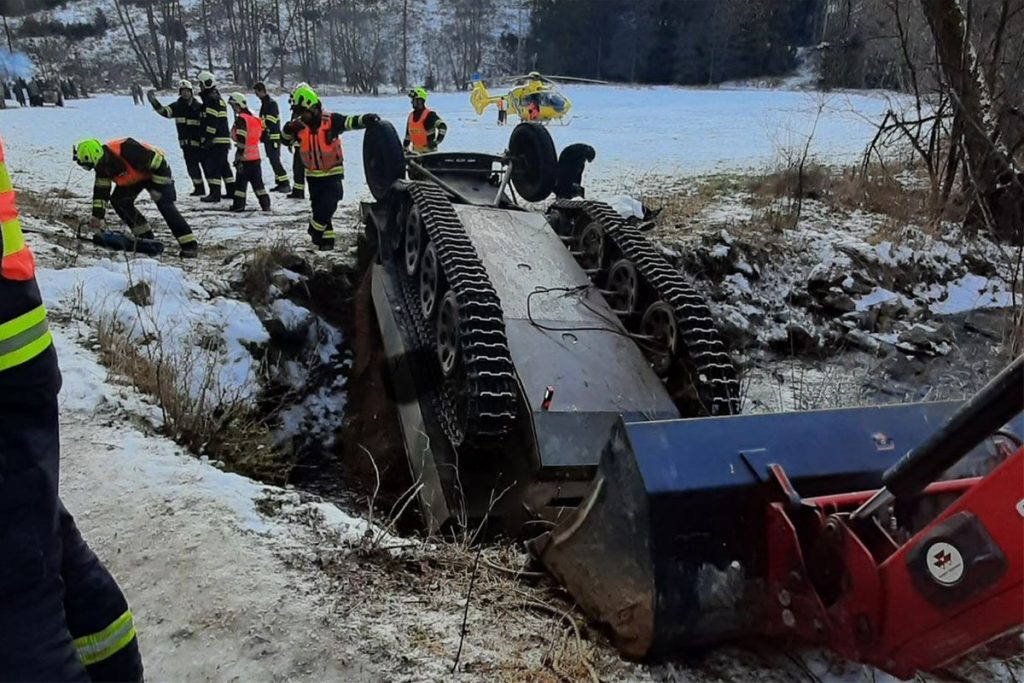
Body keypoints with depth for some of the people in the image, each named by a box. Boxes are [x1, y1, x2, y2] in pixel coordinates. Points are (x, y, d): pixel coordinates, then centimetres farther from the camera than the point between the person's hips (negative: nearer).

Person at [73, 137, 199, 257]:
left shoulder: (127, 149, -39)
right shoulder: (101, 165, -13)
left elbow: (157, 161, -32)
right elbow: (101, 191, -6)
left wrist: (158, 186, -26)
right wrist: (97, 216, -11)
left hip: (157, 172, -8)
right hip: (135, 178, 8)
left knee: (165, 206, -22)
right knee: (118, 200, -5)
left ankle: (189, 244, -21)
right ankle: (145, 237, 4)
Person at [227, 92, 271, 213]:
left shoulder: (241, 119, -12)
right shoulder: (253, 118, 14)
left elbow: (242, 141, -18)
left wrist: (239, 158, -18)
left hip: (245, 157, -8)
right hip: (255, 157, 8)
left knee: (240, 182, 1)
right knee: (257, 182, 11)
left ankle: (238, 204, 5)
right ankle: (265, 204, 8)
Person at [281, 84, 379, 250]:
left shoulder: (331, 120, -15)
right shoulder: (299, 124, -4)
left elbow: (349, 122, -22)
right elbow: (285, 136, 3)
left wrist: (365, 119, -42)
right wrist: (289, 129, -20)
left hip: (332, 172, -4)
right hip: (313, 174, 4)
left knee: (327, 206, -13)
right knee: (318, 207, 9)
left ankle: (315, 230, 11)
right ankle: (326, 237, 21)